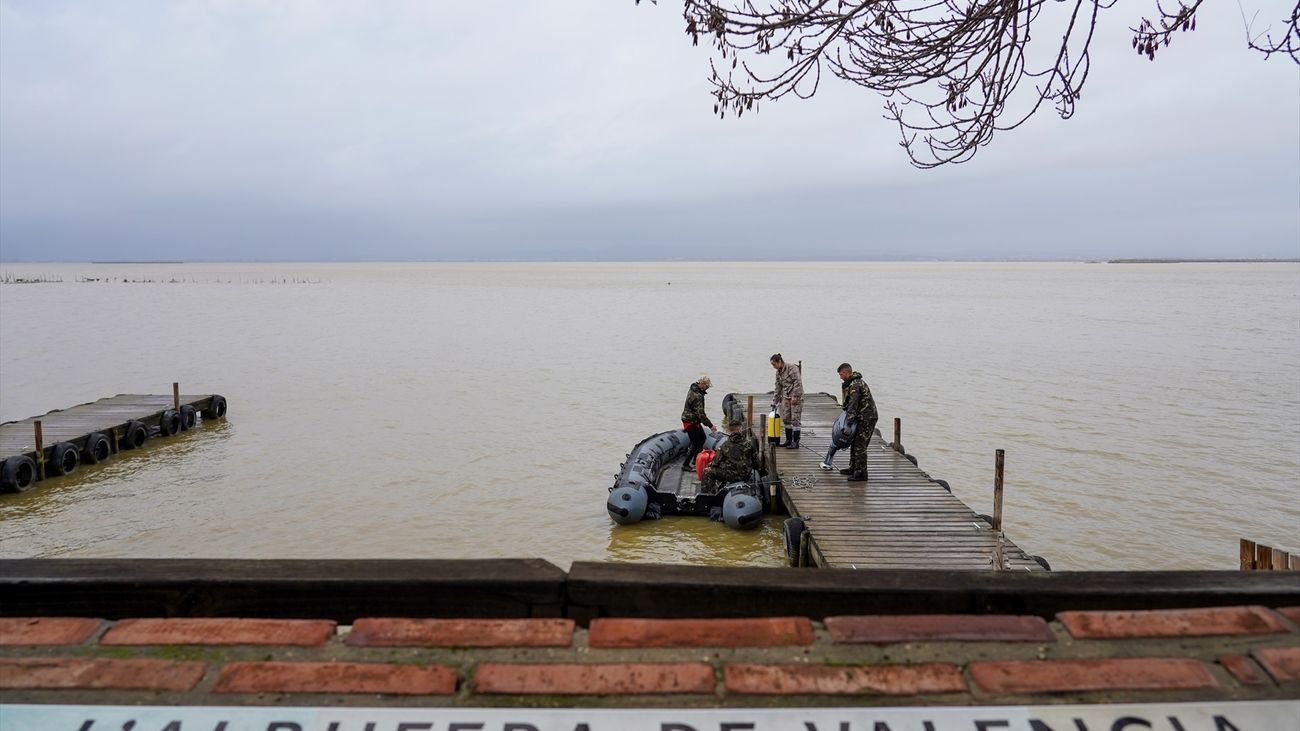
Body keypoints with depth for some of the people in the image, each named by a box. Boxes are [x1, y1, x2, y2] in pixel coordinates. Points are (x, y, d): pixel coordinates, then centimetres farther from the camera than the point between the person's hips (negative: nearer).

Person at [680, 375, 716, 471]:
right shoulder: (697, 396, -28)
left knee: (702, 438, 21)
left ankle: (695, 460, 29)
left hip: (695, 420, 11)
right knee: (696, 444, -5)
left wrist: (704, 415, 21)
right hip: (691, 422, -11)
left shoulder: (693, 389, 4)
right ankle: (686, 465, 3)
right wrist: (710, 425, -25)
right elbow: (700, 414, -28)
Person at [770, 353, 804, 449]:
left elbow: (797, 382, -18)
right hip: (786, 397, 8)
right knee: (786, 419, 8)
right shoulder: (778, 372, 11)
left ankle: (795, 442, -4)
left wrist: (795, 396, -20)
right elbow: (778, 387, 19)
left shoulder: (792, 368, -13)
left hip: (796, 397, -8)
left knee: (795, 419, -8)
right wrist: (775, 400, 19)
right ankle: (788, 440, 19)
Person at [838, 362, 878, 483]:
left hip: (867, 418, -11)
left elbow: (853, 404, -25)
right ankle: (853, 468, 27)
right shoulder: (856, 382, 17)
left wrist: (850, 419, -29)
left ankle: (861, 473, -9)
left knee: (860, 445, -10)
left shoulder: (855, 385, -17)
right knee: (855, 442, 17)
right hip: (863, 417, 11)